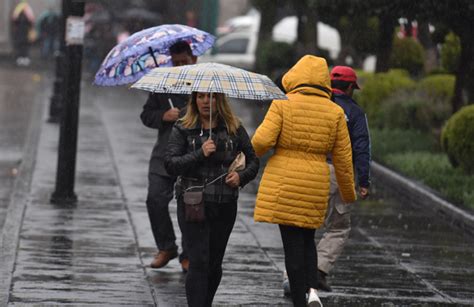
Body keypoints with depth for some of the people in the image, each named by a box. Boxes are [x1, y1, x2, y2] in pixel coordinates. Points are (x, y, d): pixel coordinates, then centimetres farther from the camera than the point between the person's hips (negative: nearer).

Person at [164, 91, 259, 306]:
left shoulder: (234, 129, 6)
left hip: (225, 206, 3)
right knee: (199, 262, -11)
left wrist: (241, 176, -8)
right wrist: (200, 153, -20)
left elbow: (253, 160, 12)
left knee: (215, 263, 10)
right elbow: (170, 165, -8)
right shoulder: (183, 129, 1)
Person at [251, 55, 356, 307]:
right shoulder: (335, 112, 2)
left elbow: (263, 140, -15)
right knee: (307, 240, 20)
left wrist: (255, 150, 9)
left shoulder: (283, 104, -6)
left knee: (293, 245, 2)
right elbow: (343, 158, 5)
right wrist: (349, 193, 17)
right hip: (316, 183, 3)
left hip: (282, 184, -3)